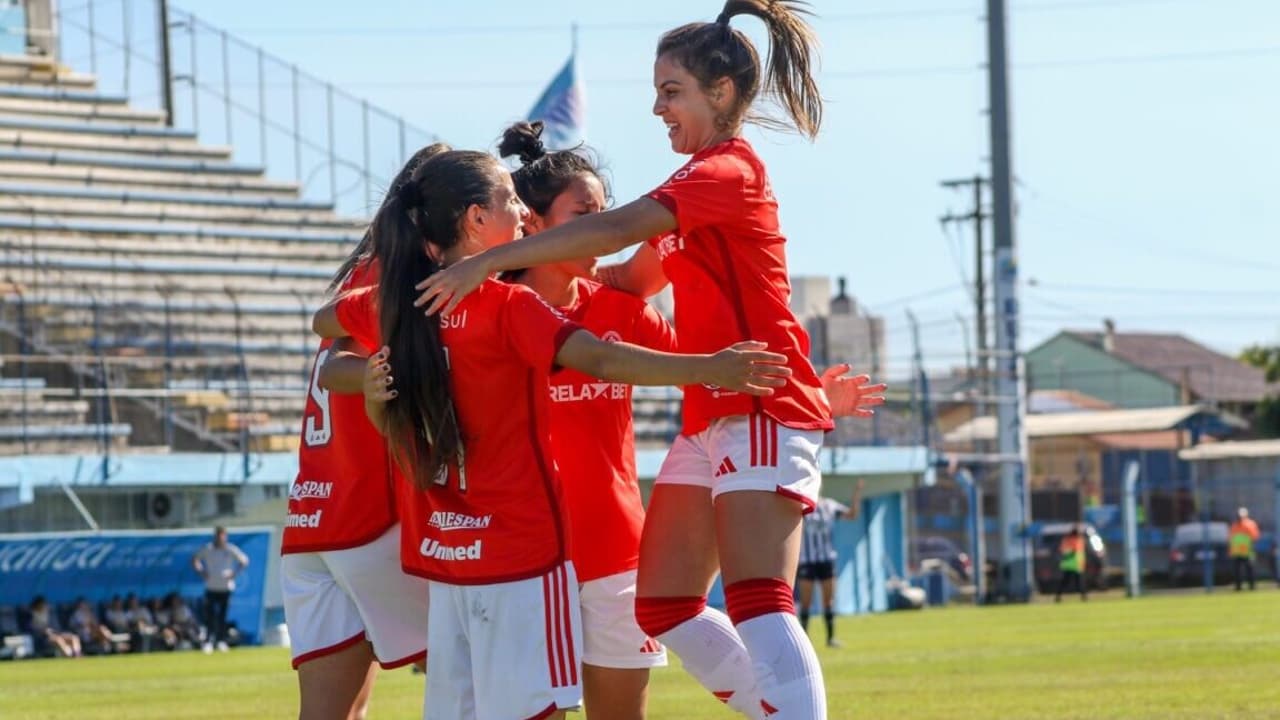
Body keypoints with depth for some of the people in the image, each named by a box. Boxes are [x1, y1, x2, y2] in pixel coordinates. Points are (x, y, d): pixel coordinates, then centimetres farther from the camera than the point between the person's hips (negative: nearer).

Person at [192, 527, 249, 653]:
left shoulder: (231, 550, -2)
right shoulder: (207, 549, 0)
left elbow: (244, 561, 8)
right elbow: (195, 559, 13)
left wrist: (235, 573, -2)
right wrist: (201, 571, 1)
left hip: (226, 587, 0)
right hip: (211, 587, 0)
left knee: (222, 615, 1)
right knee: (209, 614, -6)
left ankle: (222, 641, 10)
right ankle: (208, 641, -4)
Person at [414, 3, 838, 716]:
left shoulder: (729, 170, -11)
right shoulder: (706, 178, 21)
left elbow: (614, 229, -24)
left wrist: (490, 261, -26)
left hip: (760, 406, -10)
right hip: (711, 415, 10)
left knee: (758, 605, -21)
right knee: (666, 607, 6)